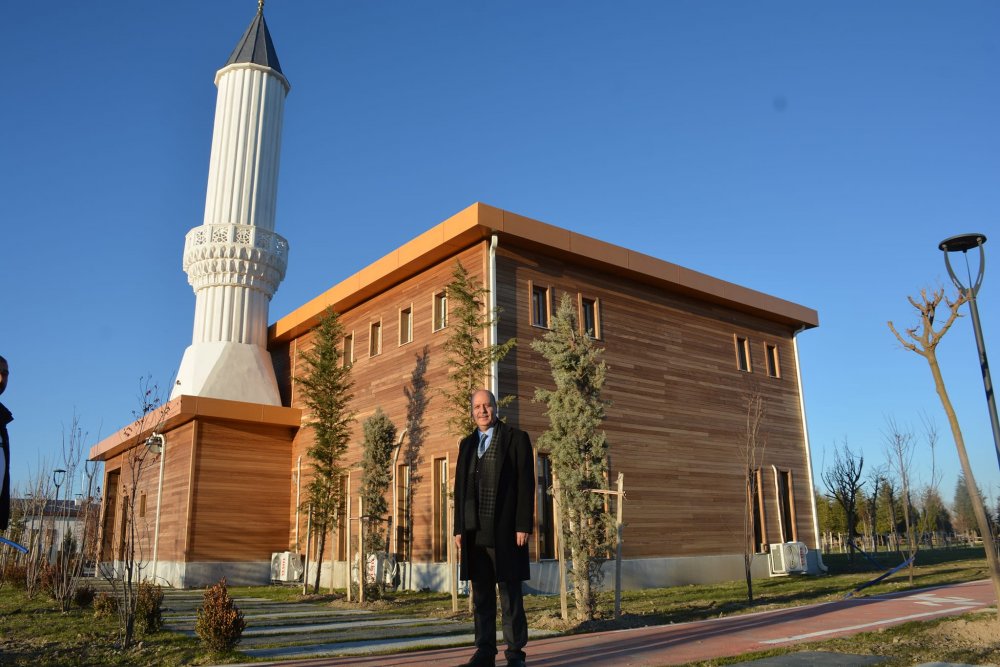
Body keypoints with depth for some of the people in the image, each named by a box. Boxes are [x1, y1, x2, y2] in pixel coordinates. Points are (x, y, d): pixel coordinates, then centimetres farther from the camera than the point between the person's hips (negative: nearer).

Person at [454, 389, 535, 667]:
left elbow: (525, 484, -4)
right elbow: (460, 487, 16)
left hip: (505, 530, -4)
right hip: (474, 532, 4)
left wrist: (523, 526, -11)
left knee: (510, 593, 2)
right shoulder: (467, 444, 16)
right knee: (481, 595, 8)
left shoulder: (516, 438, 2)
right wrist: (459, 528, 9)